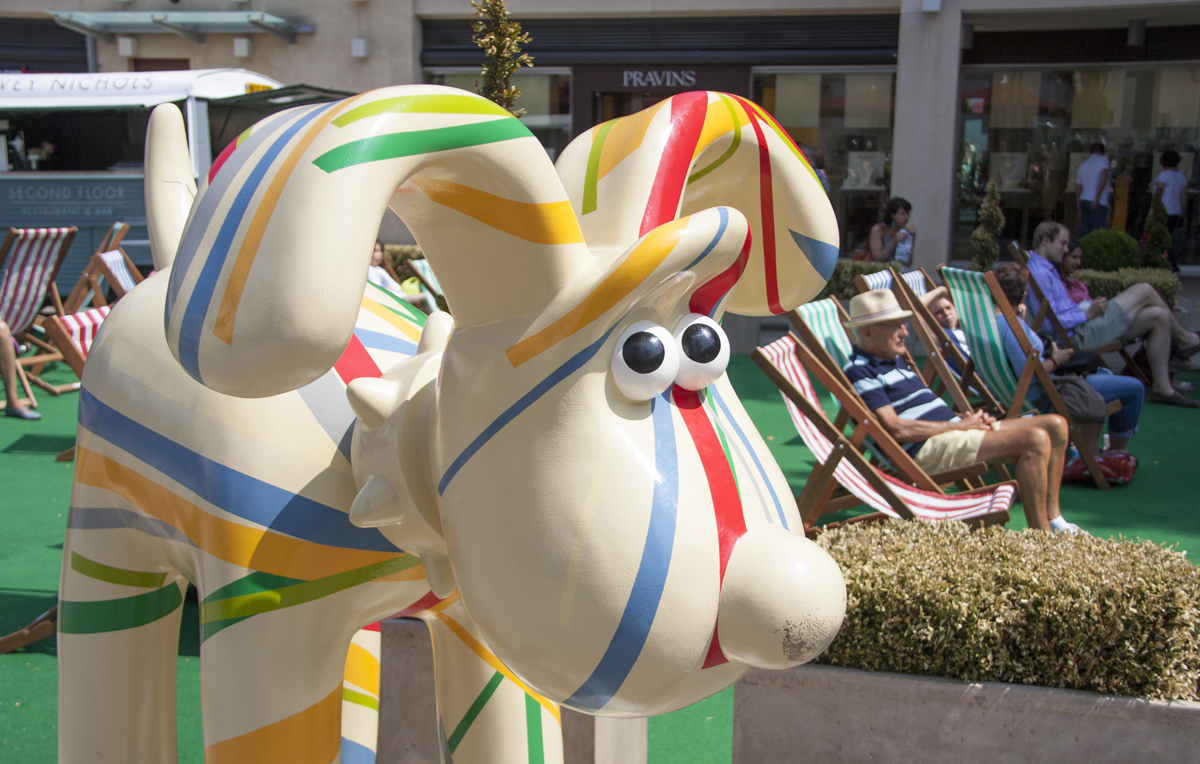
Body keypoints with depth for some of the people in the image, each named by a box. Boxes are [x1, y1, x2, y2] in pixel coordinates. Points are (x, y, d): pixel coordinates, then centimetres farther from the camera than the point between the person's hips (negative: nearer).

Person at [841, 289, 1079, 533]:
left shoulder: (895, 361, 22)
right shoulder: (859, 372, -11)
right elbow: (896, 429, -20)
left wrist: (969, 419, 3)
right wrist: (960, 425, -13)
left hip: (954, 431, 10)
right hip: (927, 448, -10)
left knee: (1055, 425, 5)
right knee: (1035, 439, -23)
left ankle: (1052, 519, 9)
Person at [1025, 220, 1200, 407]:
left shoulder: (1047, 269, 17)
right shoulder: (1039, 274, -17)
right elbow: (1048, 324, -24)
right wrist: (1088, 314, -16)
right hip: (1079, 334, -11)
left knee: (1159, 316, 4)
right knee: (1144, 291, -4)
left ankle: (1163, 388, 6)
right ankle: (1185, 339, 20)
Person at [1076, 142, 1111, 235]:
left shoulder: (1082, 164, 21)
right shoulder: (1103, 159, 3)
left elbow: (1078, 188, 22)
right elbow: (1103, 177, -14)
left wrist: (1080, 210, 24)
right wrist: (1097, 198, -16)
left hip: (1083, 201, 6)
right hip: (1098, 203, -6)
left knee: (1085, 232, 3)